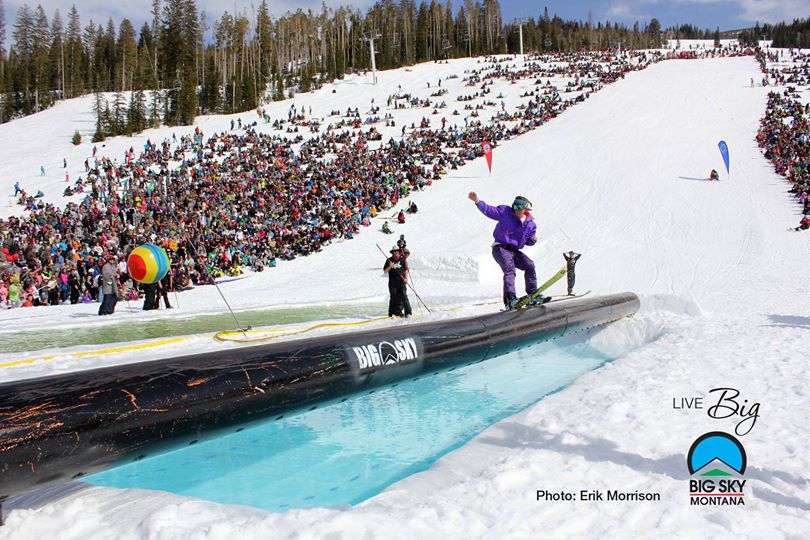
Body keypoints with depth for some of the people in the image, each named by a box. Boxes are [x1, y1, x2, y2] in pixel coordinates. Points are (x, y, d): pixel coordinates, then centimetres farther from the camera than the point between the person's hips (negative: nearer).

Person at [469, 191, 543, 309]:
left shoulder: (530, 224, 8)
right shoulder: (505, 212, -4)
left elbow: (528, 242, 19)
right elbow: (489, 211, -9)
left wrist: (533, 240, -5)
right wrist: (477, 201, -23)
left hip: (514, 251, 6)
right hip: (500, 248, -6)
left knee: (530, 265, -9)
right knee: (509, 269, -26)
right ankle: (510, 300, -36)